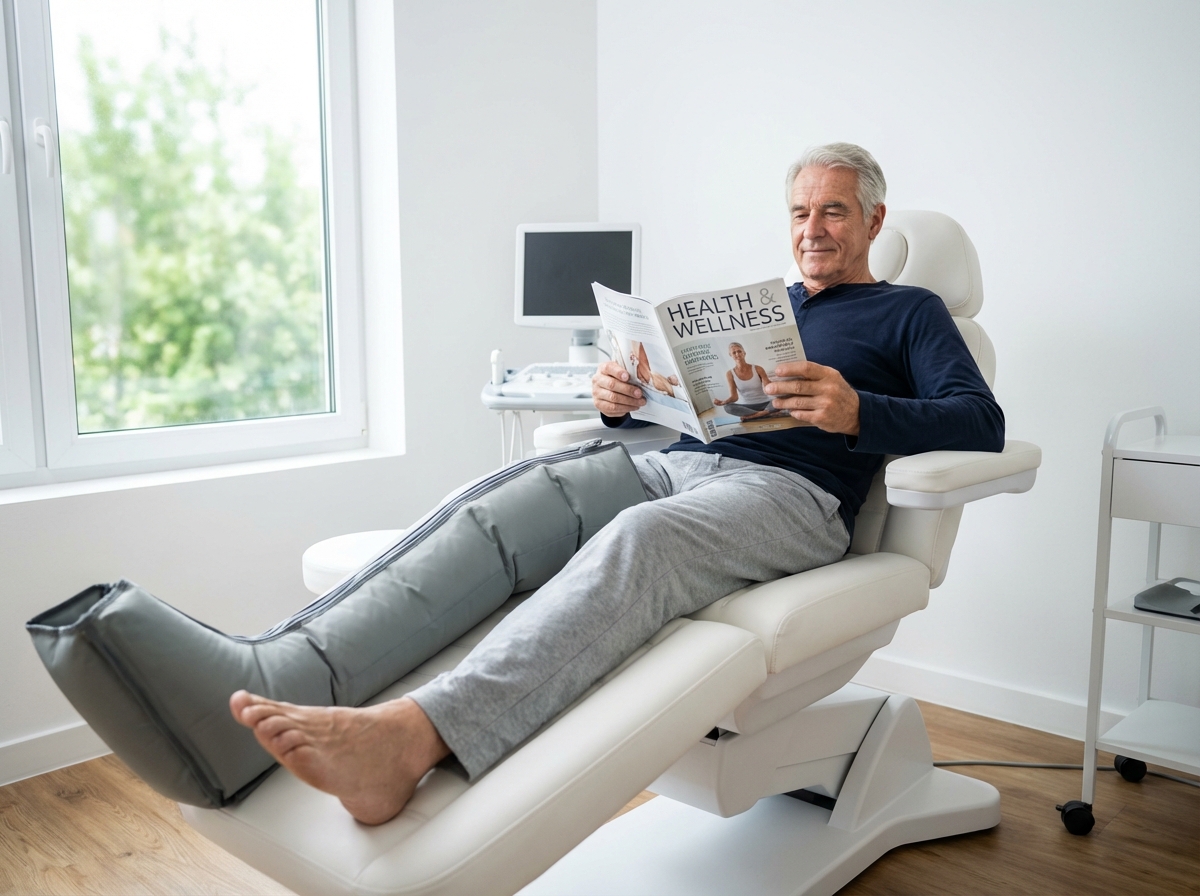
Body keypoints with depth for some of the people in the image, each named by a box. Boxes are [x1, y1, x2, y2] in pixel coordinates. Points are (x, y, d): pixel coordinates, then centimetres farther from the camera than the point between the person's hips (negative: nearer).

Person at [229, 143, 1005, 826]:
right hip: (668, 464, 5)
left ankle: (413, 736, -56)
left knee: (641, 539, -39)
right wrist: (619, 400, 4)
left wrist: (859, 413, -17)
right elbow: (665, 397, 29)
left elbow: (982, 422, 1)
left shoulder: (911, 313, 17)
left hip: (789, 491, -5)